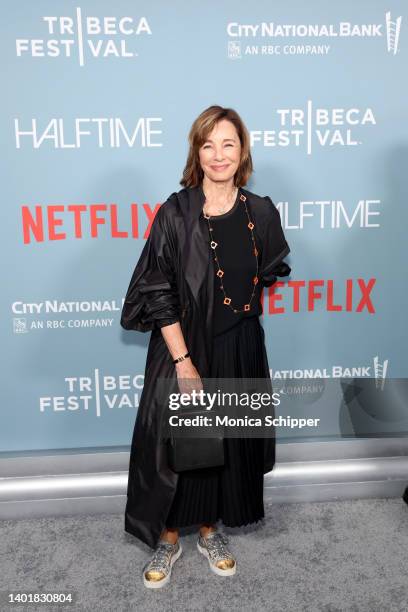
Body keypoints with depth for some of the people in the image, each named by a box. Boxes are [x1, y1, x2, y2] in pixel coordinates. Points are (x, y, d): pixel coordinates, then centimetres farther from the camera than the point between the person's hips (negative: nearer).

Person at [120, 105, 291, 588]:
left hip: (240, 349, 4)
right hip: (181, 346, -3)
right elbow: (159, 294, -13)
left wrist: (242, 304, 8)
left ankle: (210, 529, 39)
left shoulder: (261, 213, -1)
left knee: (229, 439, 15)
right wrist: (183, 361, -16)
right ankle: (168, 537, 32)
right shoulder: (175, 213, -11)